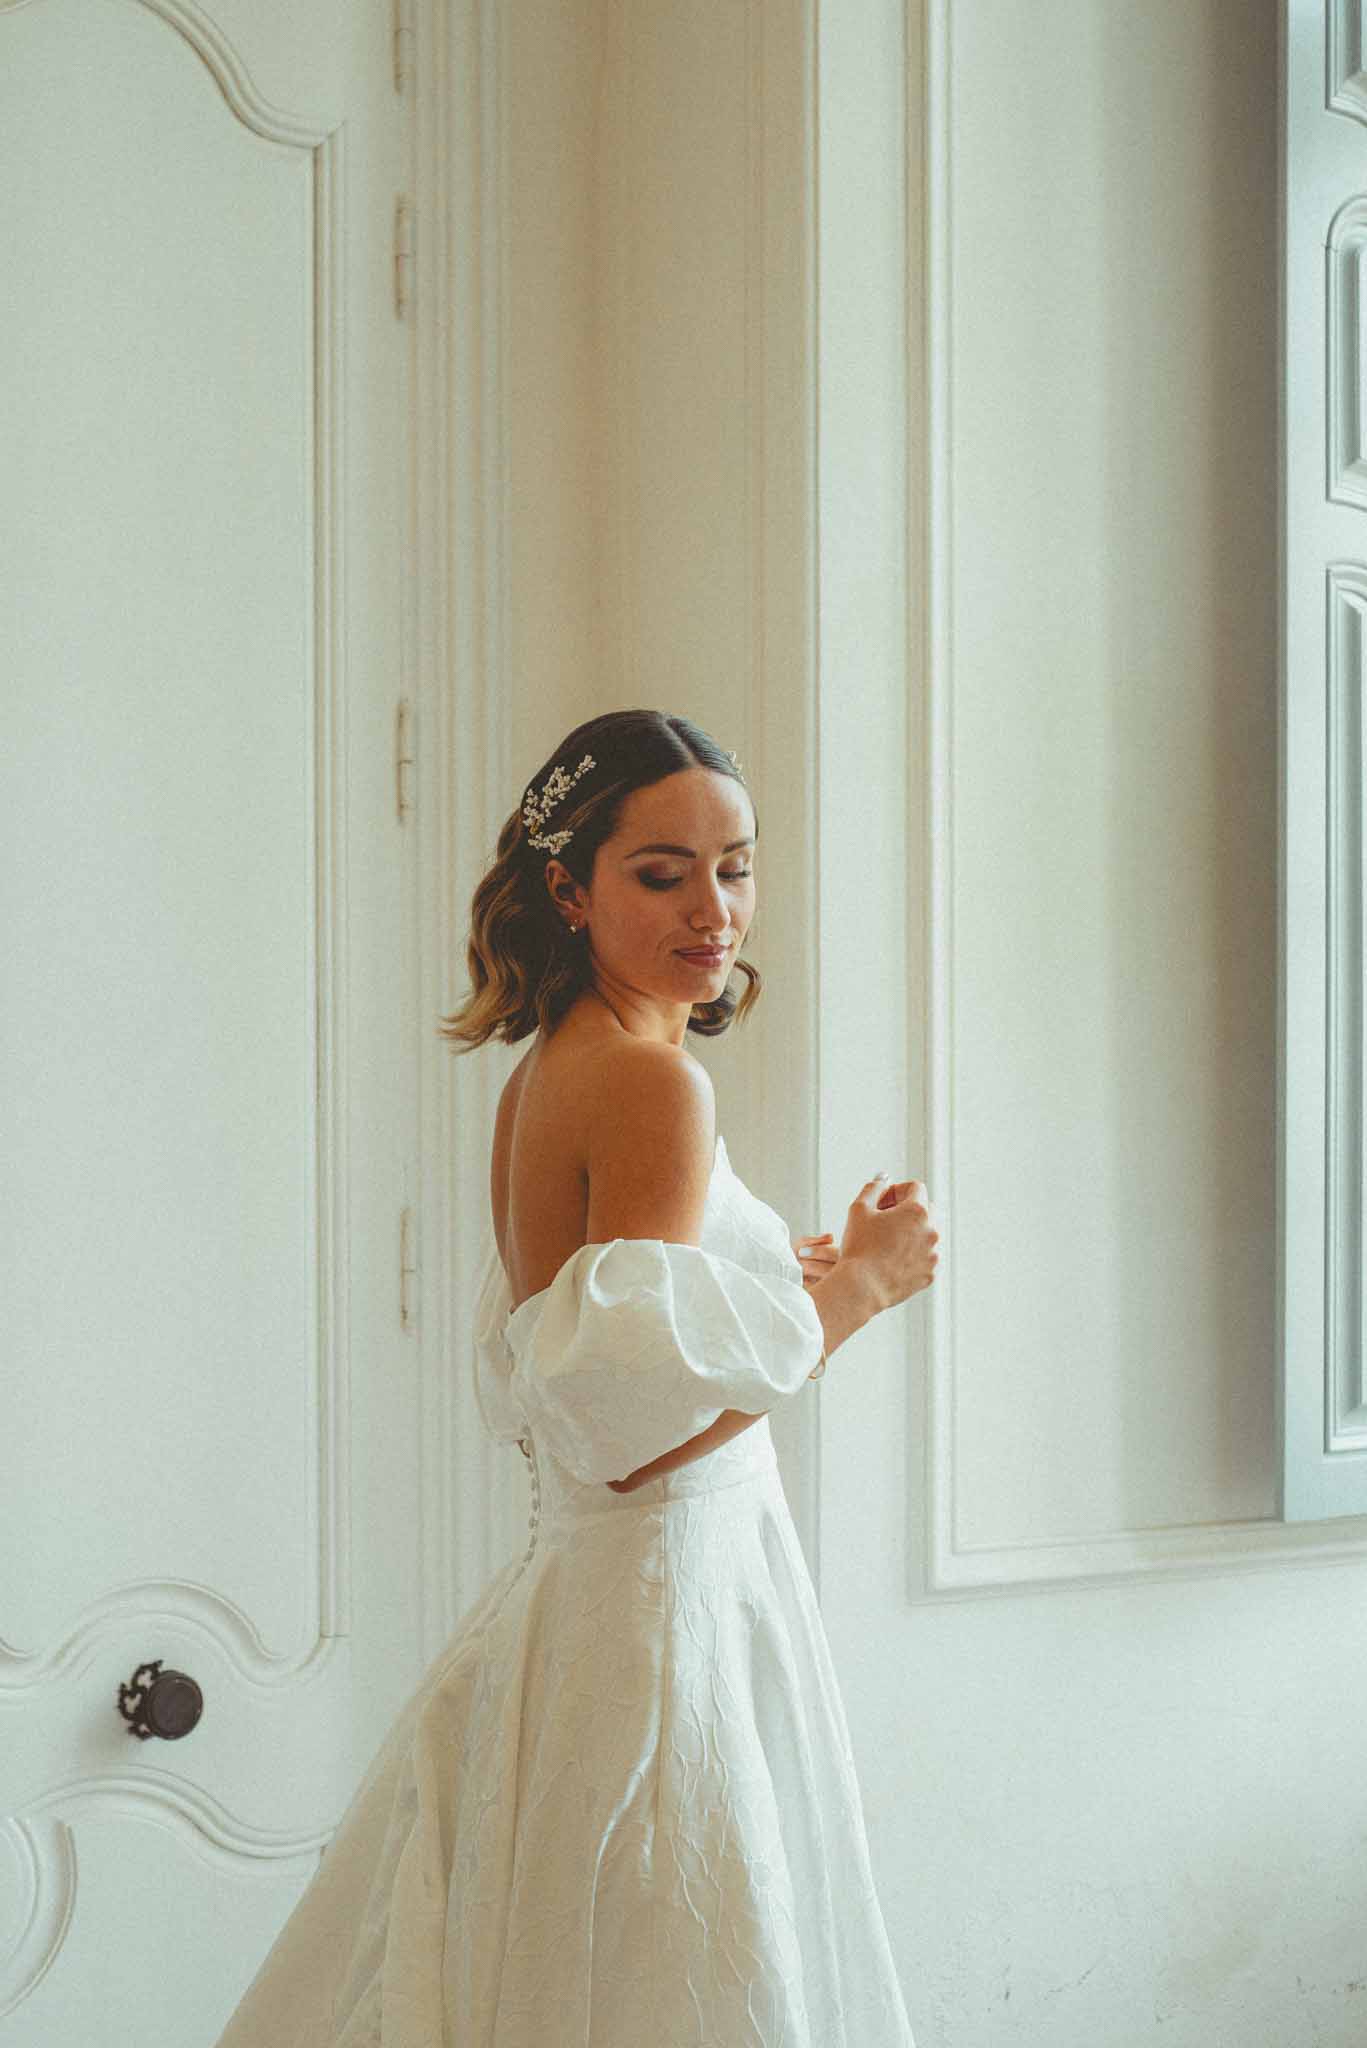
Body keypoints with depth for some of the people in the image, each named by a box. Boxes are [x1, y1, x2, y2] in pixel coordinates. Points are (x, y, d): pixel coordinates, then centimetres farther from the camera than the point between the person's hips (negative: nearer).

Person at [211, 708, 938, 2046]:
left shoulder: (544, 1075, 12)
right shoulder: (652, 1083, -17)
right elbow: (634, 1433, -25)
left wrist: (780, 1284, 16)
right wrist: (855, 1287, -15)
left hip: (569, 1593, 10)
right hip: (668, 1598, -10)